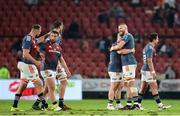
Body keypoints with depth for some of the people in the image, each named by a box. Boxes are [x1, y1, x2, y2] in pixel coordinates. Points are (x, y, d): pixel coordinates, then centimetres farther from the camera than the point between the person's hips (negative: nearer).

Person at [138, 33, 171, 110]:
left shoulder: (147, 47, 16)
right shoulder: (150, 48, -15)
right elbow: (149, 61, -21)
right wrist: (153, 72, -22)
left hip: (144, 69, 10)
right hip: (148, 70, -10)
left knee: (143, 88, 9)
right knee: (154, 87, -7)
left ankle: (138, 104, 9)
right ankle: (160, 105, -6)